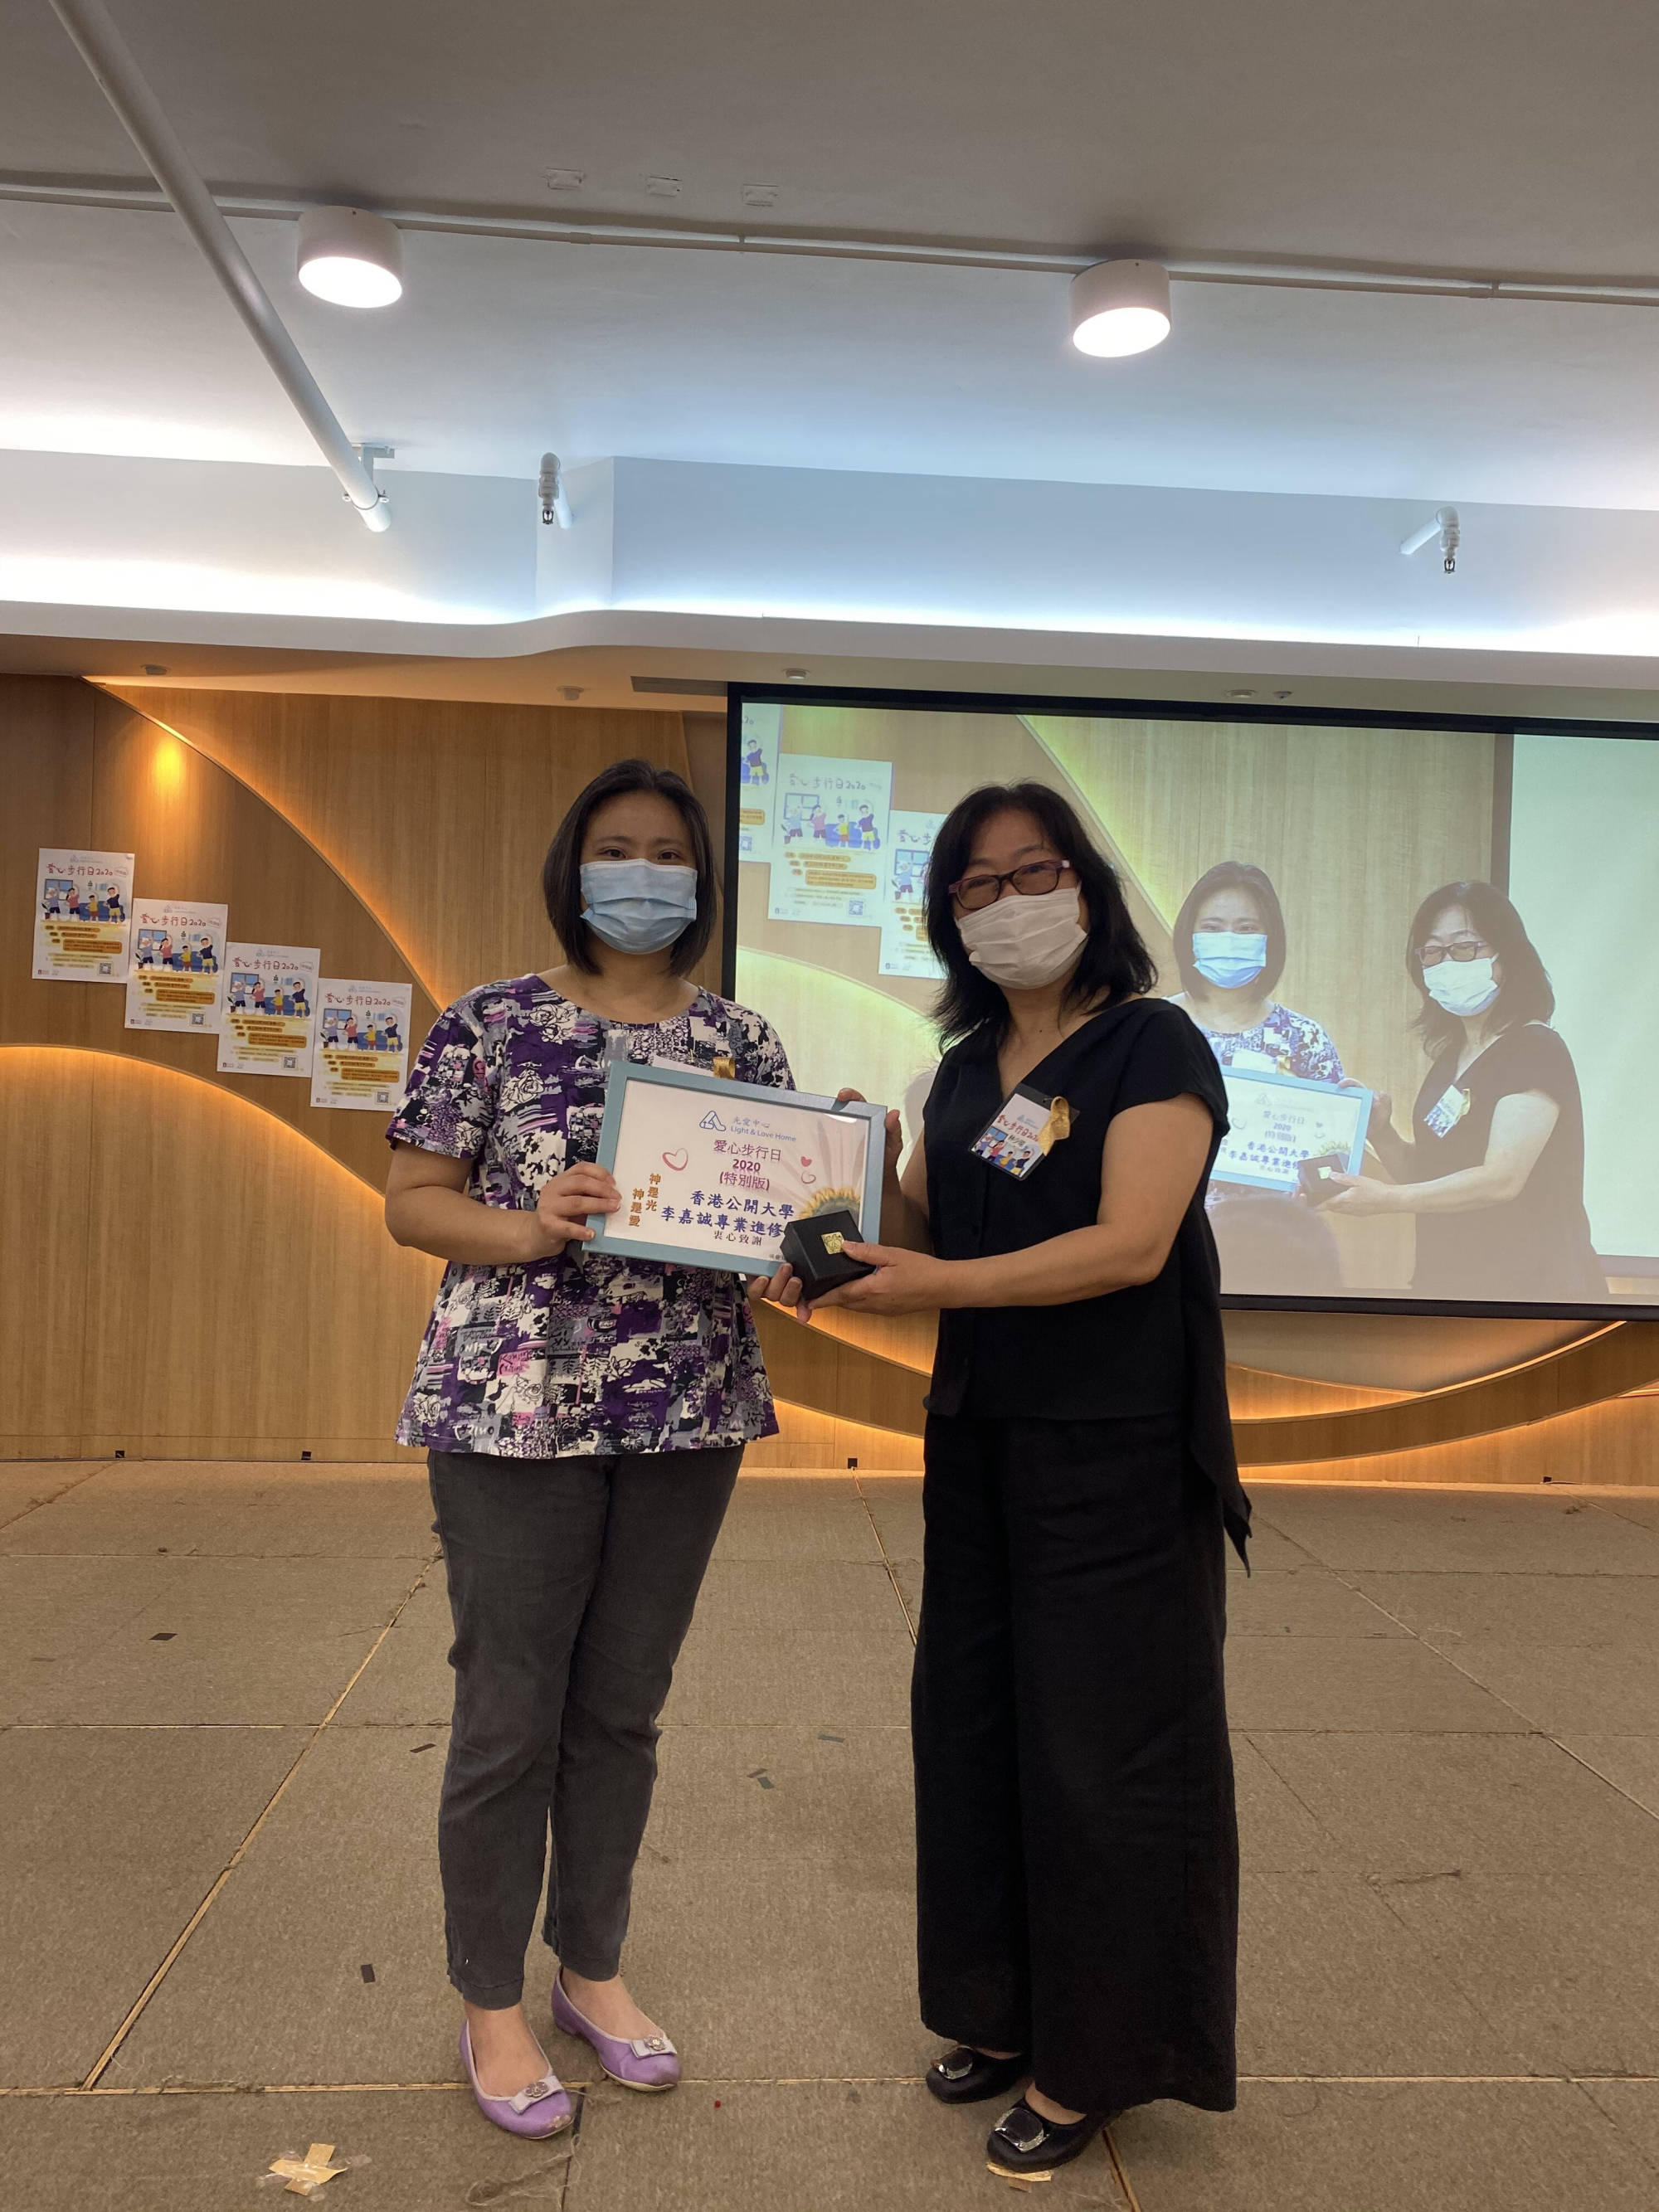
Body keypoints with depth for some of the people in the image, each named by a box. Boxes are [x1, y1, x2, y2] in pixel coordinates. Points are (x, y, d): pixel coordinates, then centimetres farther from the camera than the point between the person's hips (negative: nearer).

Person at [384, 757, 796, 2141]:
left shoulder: (741, 1040, 7)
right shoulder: (493, 1025, -2)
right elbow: (411, 1201, -2)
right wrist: (531, 1226, -20)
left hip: (687, 1410, 4)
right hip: (516, 1406, -3)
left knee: (623, 1710, 15)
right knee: (510, 1717, 6)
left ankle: (593, 1969, 36)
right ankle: (492, 2004, 27)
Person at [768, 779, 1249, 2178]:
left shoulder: (1152, 1045, -9)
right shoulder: (968, 1065, 11)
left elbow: (1130, 1244, -19)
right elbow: (922, 1230, 13)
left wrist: (938, 1284, -24)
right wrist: (871, 1166, -7)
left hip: (1117, 1448, -7)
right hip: (979, 1435, 7)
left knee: (1099, 1744, 3)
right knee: (975, 1718, 13)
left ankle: (1093, 2060, 21)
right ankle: (1007, 2009, 32)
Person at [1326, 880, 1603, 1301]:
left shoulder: (1535, 1050, -13)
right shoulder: (1449, 1057, 12)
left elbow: (1502, 1179, -22)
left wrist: (1387, 1199, -24)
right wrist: (1382, 1134, -4)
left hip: (1527, 1284, -7)